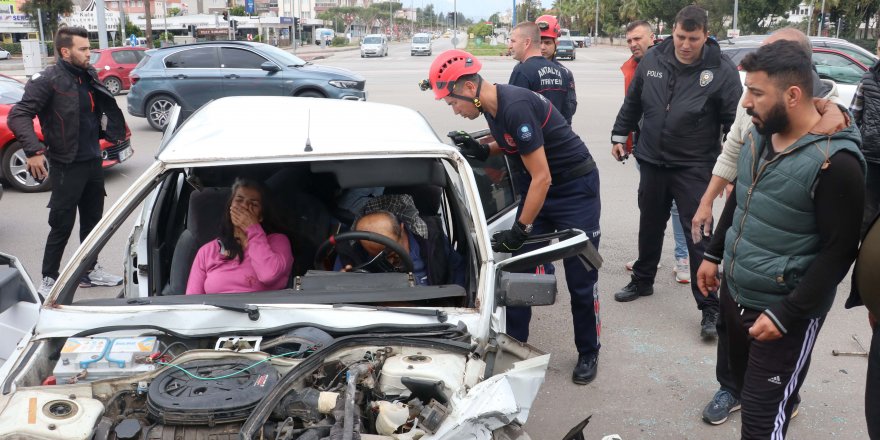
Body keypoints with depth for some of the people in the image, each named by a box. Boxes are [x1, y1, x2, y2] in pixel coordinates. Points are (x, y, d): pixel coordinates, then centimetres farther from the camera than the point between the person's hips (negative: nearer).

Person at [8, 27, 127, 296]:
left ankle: (89, 271, 30)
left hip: (93, 162, 7)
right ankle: (49, 280, 13)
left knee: (92, 221, 16)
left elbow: (105, 108, 23)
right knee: (62, 226, 0)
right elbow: (18, 116, -19)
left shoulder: (89, 76, 6)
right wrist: (33, 151, -28)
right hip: (66, 166, -7)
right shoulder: (49, 80, -15)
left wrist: (115, 130, 17)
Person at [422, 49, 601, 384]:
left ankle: (588, 353, 21)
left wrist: (520, 231, -23)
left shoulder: (516, 107, -28)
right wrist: (483, 150, -2)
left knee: (580, 281, 2)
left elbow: (541, 177, -26)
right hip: (537, 189, 8)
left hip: (575, 189, -8)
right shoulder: (492, 107, -1)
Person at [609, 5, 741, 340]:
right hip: (652, 162, 4)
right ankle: (642, 281, 39)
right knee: (650, 226, 18)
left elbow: (735, 123, -10)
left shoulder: (722, 71, -12)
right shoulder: (652, 60, -2)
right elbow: (632, 103, 12)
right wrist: (619, 135, 12)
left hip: (694, 167, -4)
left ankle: (709, 308, 5)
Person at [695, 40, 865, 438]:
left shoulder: (834, 162, -22)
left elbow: (839, 251, -19)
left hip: (786, 311, -7)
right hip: (734, 291, 7)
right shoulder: (759, 133, 1)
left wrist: (786, 314, -19)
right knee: (743, 381, 23)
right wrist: (713, 254, 16)